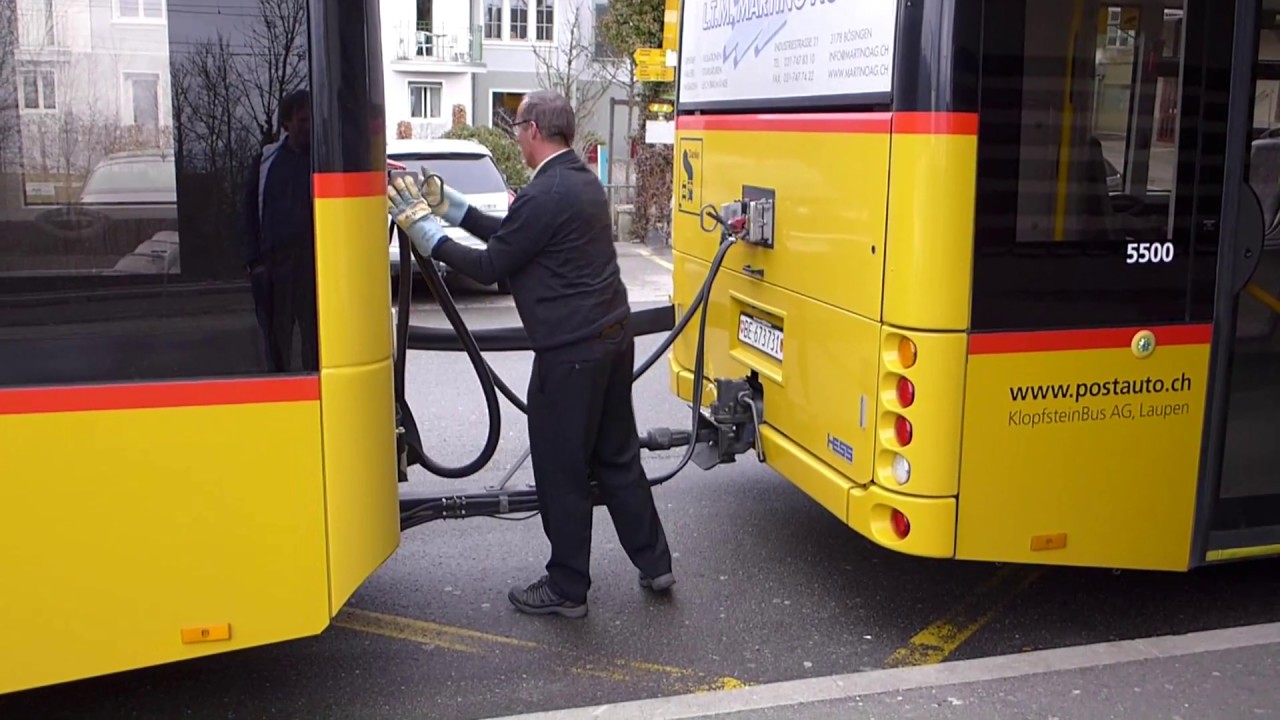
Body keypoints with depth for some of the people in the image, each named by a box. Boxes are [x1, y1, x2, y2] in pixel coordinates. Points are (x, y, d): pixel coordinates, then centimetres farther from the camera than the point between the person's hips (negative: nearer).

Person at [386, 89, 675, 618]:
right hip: (613, 337, 9)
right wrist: (449, 206, 18)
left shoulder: (544, 196, -18)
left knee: (562, 470, 4)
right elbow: (511, 237, 16)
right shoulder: (584, 182, 13)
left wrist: (422, 227, -3)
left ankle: (566, 588, 17)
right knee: (617, 457, 18)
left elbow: (488, 267, -12)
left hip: (570, 352, -9)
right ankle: (654, 564, 27)